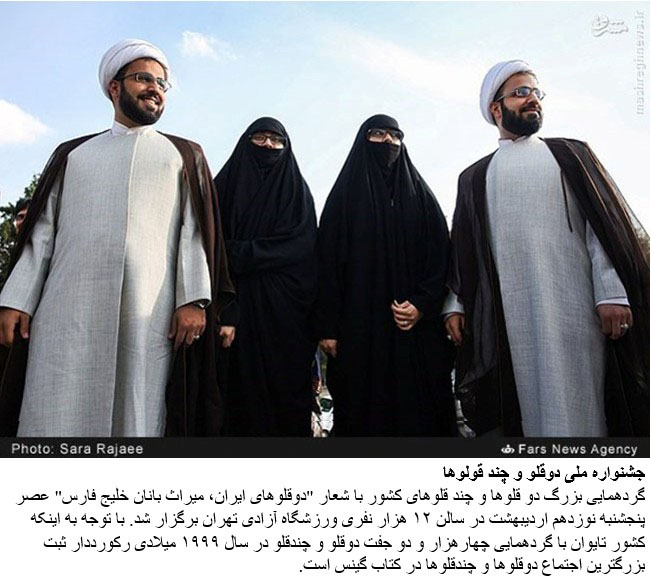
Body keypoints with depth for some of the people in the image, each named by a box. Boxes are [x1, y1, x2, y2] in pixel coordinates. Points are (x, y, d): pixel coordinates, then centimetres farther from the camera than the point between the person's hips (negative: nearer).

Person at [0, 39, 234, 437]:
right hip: (68, 310, 2)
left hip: (149, 311, -1)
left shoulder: (184, 156, 17)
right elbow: (43, 229, 15)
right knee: (56, 416, -3)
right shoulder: (73, 153, 22)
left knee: (139, 418, -3)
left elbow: (195, 231, 5)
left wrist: (194, 300, -8)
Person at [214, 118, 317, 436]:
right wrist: (225, 314, -13)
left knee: (285, 390, 0)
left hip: (284, 313, 0)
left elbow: (300, 245, -5)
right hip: (238, 310, 1)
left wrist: (238, 254, -11)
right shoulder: (226, 186, 12)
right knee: (240, 393, -1)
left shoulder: (297, 191, 11)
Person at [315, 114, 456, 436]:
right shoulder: (345, 195, 8)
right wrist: (328, 327, -6)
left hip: (417, 328, 2)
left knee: (418, 410, 0)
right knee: (364, 411, -1)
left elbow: (440, 256, 7)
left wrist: (423, 305, -9)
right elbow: (328, 262, 1)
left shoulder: (420, 195, 13)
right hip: (360, 330, -1)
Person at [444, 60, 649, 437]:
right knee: (522, 404, 0)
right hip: (507, 313, 1)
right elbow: (463, 247, 16)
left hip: (571, 304, -1)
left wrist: (612, 292, -10)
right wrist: (455, 304, 5)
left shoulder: (570, 154, 14)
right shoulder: (474, 177, 19)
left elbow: (606, 221, 3)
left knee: (575, 404, -4)